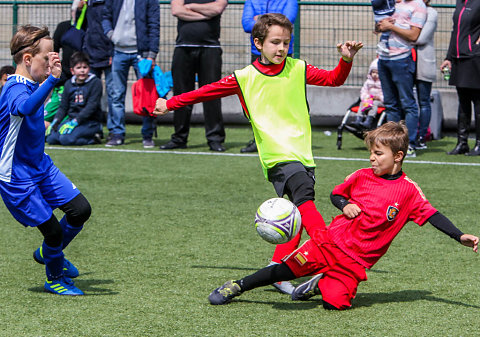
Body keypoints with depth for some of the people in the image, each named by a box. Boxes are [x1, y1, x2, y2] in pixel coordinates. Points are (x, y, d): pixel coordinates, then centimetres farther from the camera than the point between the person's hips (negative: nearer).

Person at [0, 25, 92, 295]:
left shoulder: (32, 85, 5)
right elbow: (26, 108, -52)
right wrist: (51, 80, -63)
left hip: (41, 166, 9)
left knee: (81, 209, 2)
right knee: (52, 230, -6)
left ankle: (50, 253, 29)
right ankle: (55, 279, 23)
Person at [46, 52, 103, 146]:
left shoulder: (95, 82, -6)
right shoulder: (68, 84, 10)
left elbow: (92, 106, -15)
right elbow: (63, 107, 12)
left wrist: (75, 121, -22)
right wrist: (56, 121, -6)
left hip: (90, 121, -6)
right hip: (72, 118, 6)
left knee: (66, 139, -29)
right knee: (51, 139, -12)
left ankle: (93, 139, -6)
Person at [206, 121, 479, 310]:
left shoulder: (408, 190, -5)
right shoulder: (362, 176, 5)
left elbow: (432, 215, -4)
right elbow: (336, 193, 20)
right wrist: (344, 205, -2)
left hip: (356, 260, -2)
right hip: (331, 239, 2)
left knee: (335, 302, -21)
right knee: (289, 268, -10)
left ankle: (320, 285, 12)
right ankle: (237, 287, 6)